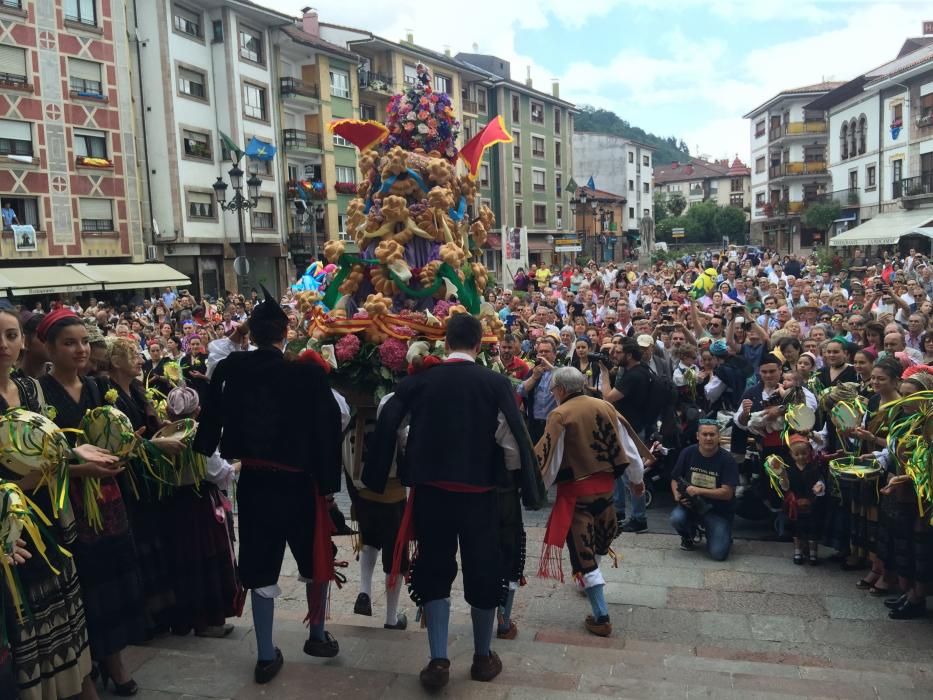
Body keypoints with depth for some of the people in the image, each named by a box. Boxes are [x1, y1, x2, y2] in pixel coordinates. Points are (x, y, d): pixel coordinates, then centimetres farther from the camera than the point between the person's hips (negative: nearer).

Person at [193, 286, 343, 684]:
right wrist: (329, 481, -5)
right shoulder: (307, 372, -16)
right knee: (316, 559, 20)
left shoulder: (229, 370, -7)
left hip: (252, 482, 2)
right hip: (299, 482, -2)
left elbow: (211, 420, 4)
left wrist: (200, 450, 22)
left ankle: (266, 656, 21)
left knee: (261, 568, 13)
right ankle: (317, 636, 34)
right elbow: (327, 429, -14)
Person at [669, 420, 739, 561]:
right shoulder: (688, 453, -5)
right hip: (690, 504, 2)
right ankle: (688, 536, 8)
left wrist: (698, 491, -25)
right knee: (676, 518, -31)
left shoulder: (727, 459, -13)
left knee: (719, 554, -19)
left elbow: (727, 493, -16)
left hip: (718, 511, -2)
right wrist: (678, 495, -16)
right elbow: (675, 479, 5)